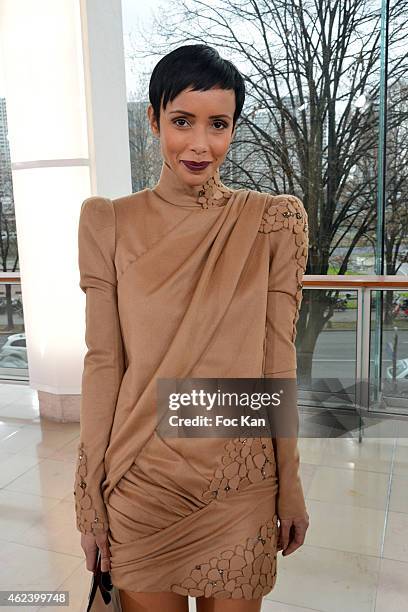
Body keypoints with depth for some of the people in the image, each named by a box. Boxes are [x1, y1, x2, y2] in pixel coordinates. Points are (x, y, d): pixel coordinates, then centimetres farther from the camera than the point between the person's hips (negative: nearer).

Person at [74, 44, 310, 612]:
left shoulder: (273, 220, -5)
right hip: (138, 483, 0)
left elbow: (278, 361, -3)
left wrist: (291, 486, 1)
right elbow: (103, 361, -5)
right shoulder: (110, 223, -5)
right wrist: (90, 495, -3)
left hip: (242, 484, 0)